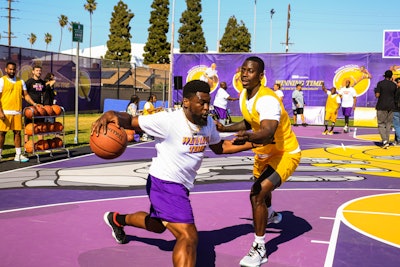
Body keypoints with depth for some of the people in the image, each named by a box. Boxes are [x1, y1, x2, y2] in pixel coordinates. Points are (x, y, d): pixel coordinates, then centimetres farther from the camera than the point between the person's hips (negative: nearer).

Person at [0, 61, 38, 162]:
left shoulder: (20, 81, 13)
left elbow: (25, 95, 14)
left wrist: (34, 104, 0)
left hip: (17, 112, 4)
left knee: (17, 132, 5)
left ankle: (18, 155, 10)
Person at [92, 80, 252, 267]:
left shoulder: (208, 123, -2)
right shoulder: (169, 121, -24)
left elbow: (220, 147, 15)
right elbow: (131, 121, -20)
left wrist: (251, 144, 7)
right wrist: (111, 115, -41)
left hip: (181, 186, 9)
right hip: (164, 183, -9)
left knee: (157, 225, 32)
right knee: (189, 237, -21)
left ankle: (117, 219, 59)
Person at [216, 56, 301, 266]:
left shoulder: (267, 99, -33)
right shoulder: (244, 96, -5)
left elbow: (268, 133, -49)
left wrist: (248, 137, -69)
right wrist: (225, 128, 4)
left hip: (285, 154, -9)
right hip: (265, 153, 9)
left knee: (257, 195, -23)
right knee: (261, 188, 31)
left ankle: (259, 249, -9)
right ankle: (271, 215, 66)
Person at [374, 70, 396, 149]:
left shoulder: (380, 83, -7)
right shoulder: (394, 85, 4)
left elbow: (377, 95, -11)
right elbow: (395, 96, 9)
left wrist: (375, 91, 8)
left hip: (381, 107, -3)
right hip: (391, 107, 3)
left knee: (381, 124, 1)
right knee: (388, 125, 10)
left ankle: (385, 141, -15)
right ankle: (387, 142, 11)